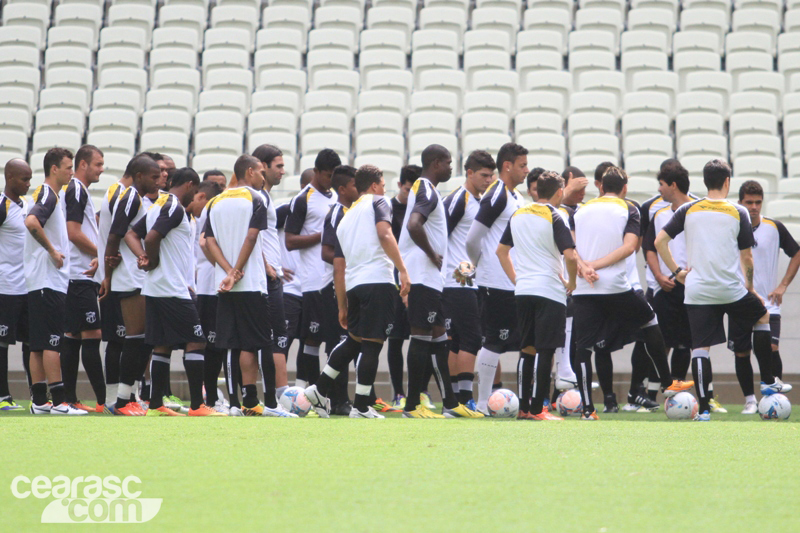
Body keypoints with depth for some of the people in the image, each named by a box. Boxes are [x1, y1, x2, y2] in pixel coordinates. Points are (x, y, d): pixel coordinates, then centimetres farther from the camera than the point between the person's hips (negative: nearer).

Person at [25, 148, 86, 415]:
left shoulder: (48, 194, 19)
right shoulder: (47, 195, -11)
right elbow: (31, 222, -28)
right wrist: (52, 250, -20)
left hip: (40, 283, 10)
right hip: (49, 281, -10)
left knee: (39, 345, 8)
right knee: (52, 343, -9)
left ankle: (39, 400, 9)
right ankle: (59, 400, -11)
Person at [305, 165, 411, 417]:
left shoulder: (344, 219, 25)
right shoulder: (377, 202, 6)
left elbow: (338, 268, 23)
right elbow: (385, 235, -14)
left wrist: (342, 306, 26)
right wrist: (403, 271, -17)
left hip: (352, 285, 7)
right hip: (378, 281, -7)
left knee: (354, 339, 23)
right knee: (372, 344, -3)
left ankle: (320, 389, 21)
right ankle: (361, 407, -2)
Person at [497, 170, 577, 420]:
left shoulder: (518, 215, 11)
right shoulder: (555, 218, -9)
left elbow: (501, 250, 19)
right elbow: (570, 256, -19)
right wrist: (572, 282, -4)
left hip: (523, 290, 6)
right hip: (550, 291, -6)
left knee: (527, 349, 13)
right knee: (544, 351, -4)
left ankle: (524, 407, 14)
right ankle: (537, 409, -7)